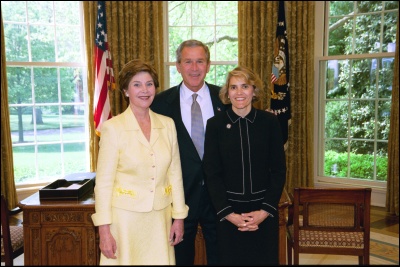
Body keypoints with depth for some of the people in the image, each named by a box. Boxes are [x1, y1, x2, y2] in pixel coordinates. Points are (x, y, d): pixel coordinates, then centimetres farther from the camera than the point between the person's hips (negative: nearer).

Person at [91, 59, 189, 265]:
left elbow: (175, 173, 7)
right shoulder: (113, 127, -9)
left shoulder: (167, 124, 2)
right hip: (125, 217, -3)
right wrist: (104, 230, -10)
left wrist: (179, 217, 7)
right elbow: (103, 182, -8)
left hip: (160, 217, 4)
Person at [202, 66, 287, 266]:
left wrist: (265, 210, -8)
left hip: (264, 211, 1)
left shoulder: (269, 121, -2)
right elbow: (212, 173, -3)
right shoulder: (215, 124, -3)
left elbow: (279, 170, 0)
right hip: (228, 213, 0)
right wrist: (228, 213, -10)